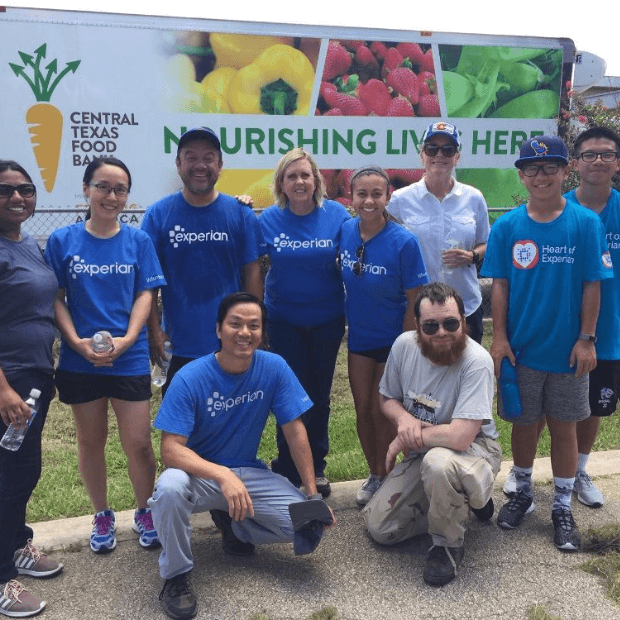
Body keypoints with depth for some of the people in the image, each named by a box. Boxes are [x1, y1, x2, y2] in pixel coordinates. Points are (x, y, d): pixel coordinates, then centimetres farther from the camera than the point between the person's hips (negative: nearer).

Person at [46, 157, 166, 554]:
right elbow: (57, 298, 0)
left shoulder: (138, 241, 1)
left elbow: (144, 295, -1)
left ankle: (145, 513, 25)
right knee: (91, 441, 13)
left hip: (130, 358, 0)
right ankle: (102, 516, 32)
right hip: (80, 360, 1)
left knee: (138, 443, 1)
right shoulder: (63, 241, 0)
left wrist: (126, 340, -15)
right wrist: (77, 342, -14)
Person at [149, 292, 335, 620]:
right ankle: (176, 575, -9)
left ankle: (233, 523, 13)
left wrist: (313, 495, -11)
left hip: (248, 472, 3)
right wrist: (223, 476, -40)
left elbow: (295, 432, -8)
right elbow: (171, 449, -25)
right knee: (170, 487, -36)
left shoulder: (274, 368, -13)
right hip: (199, 474, -3)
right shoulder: (189, 378, -20)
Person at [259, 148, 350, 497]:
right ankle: (288, 470, 21)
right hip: (284, 320, 0)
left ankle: (317, 468, 29)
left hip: (327, 319, 1)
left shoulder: (336, 215, -7)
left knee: (320, 394, 12)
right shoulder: (269, 220, -5)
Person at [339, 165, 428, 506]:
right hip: (359, 336, 4)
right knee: (362, 410, 12)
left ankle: (385, 478, 27)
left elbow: (414, 300, -15)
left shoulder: (404, 242, -21)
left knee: (381, 412, 4)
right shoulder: (345, 231, -8)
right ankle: (374, 475, 32)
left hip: (393, 340, -4)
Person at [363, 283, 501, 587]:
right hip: (420, 454, 6)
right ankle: (462, 499, 17)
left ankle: (447, 545, -12)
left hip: (473, 449, -6)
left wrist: (403, 440, -20)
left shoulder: (477, 361, -27)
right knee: (379, 528, -3)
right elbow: (387, 399, 7)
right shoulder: (404, 345, -9)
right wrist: (404, 418, -18)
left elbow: (460, 436, -34)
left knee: (438, 462, -41)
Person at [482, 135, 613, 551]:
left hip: (567, 350, -1)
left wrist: (586, 339, -7)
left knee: (564, 427, 10)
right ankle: (523, 493, 35)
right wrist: (500, 338, -4)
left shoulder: (585, 223, -7)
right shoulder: (507, 226, -3)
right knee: (525, 423, 15)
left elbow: (591, 285, -5)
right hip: (521, 347, 1)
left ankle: (563, 508, 26)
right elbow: (500, 285, -1)